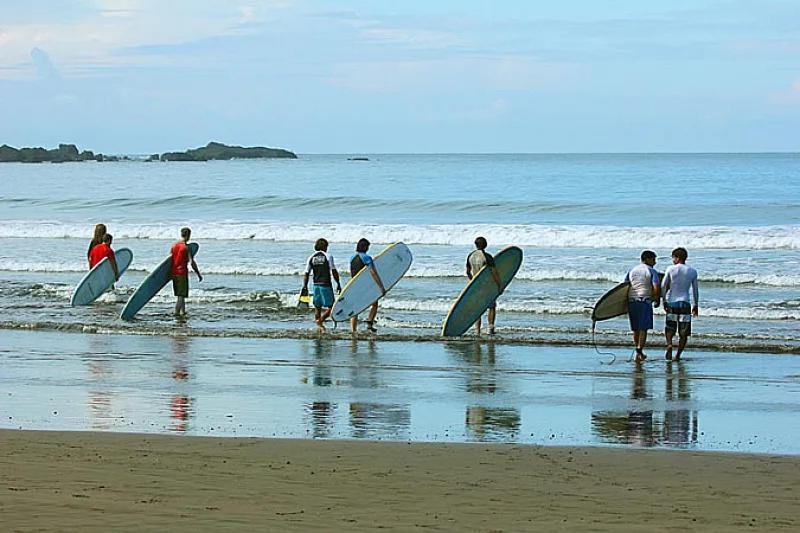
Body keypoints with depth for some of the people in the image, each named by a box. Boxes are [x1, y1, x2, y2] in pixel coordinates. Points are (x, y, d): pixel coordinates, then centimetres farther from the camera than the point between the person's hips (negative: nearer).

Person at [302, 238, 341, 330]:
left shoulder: (311, 258, 6)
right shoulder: (328, 256, -5)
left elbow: (306, 274, 4)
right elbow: (334, 272, -8)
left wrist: (305, 286, 10)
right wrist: (338, 284, 1)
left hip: (316, 285, 5)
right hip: (326, 285, -5)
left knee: (317, 307, 12)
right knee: (330, 307, 1)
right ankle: (320, 320, -20)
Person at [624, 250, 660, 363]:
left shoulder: (631, 271, 14)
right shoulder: (652, 271, -3)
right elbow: (656, 288, -11)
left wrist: (626, 300, 17)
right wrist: (656, 300, 4)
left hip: (631, 301, 5)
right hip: (645, 302, -5)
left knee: (636, 329, 14)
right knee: (643, 328, -4)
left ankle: (639, 352, 20)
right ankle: (639, 351, -16)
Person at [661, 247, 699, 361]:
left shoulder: (670, 269, -3)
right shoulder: (692, 271, 3)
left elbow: (663, 286, -2)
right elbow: (695, 290, 9)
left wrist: (664, 301, 7)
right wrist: (696, 305, 18)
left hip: (671, 303, 0)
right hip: (685, 303, 0)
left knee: (670, 328, 11)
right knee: (684, 332, 5)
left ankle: (669, 344, -16)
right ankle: (678, 355, 0)